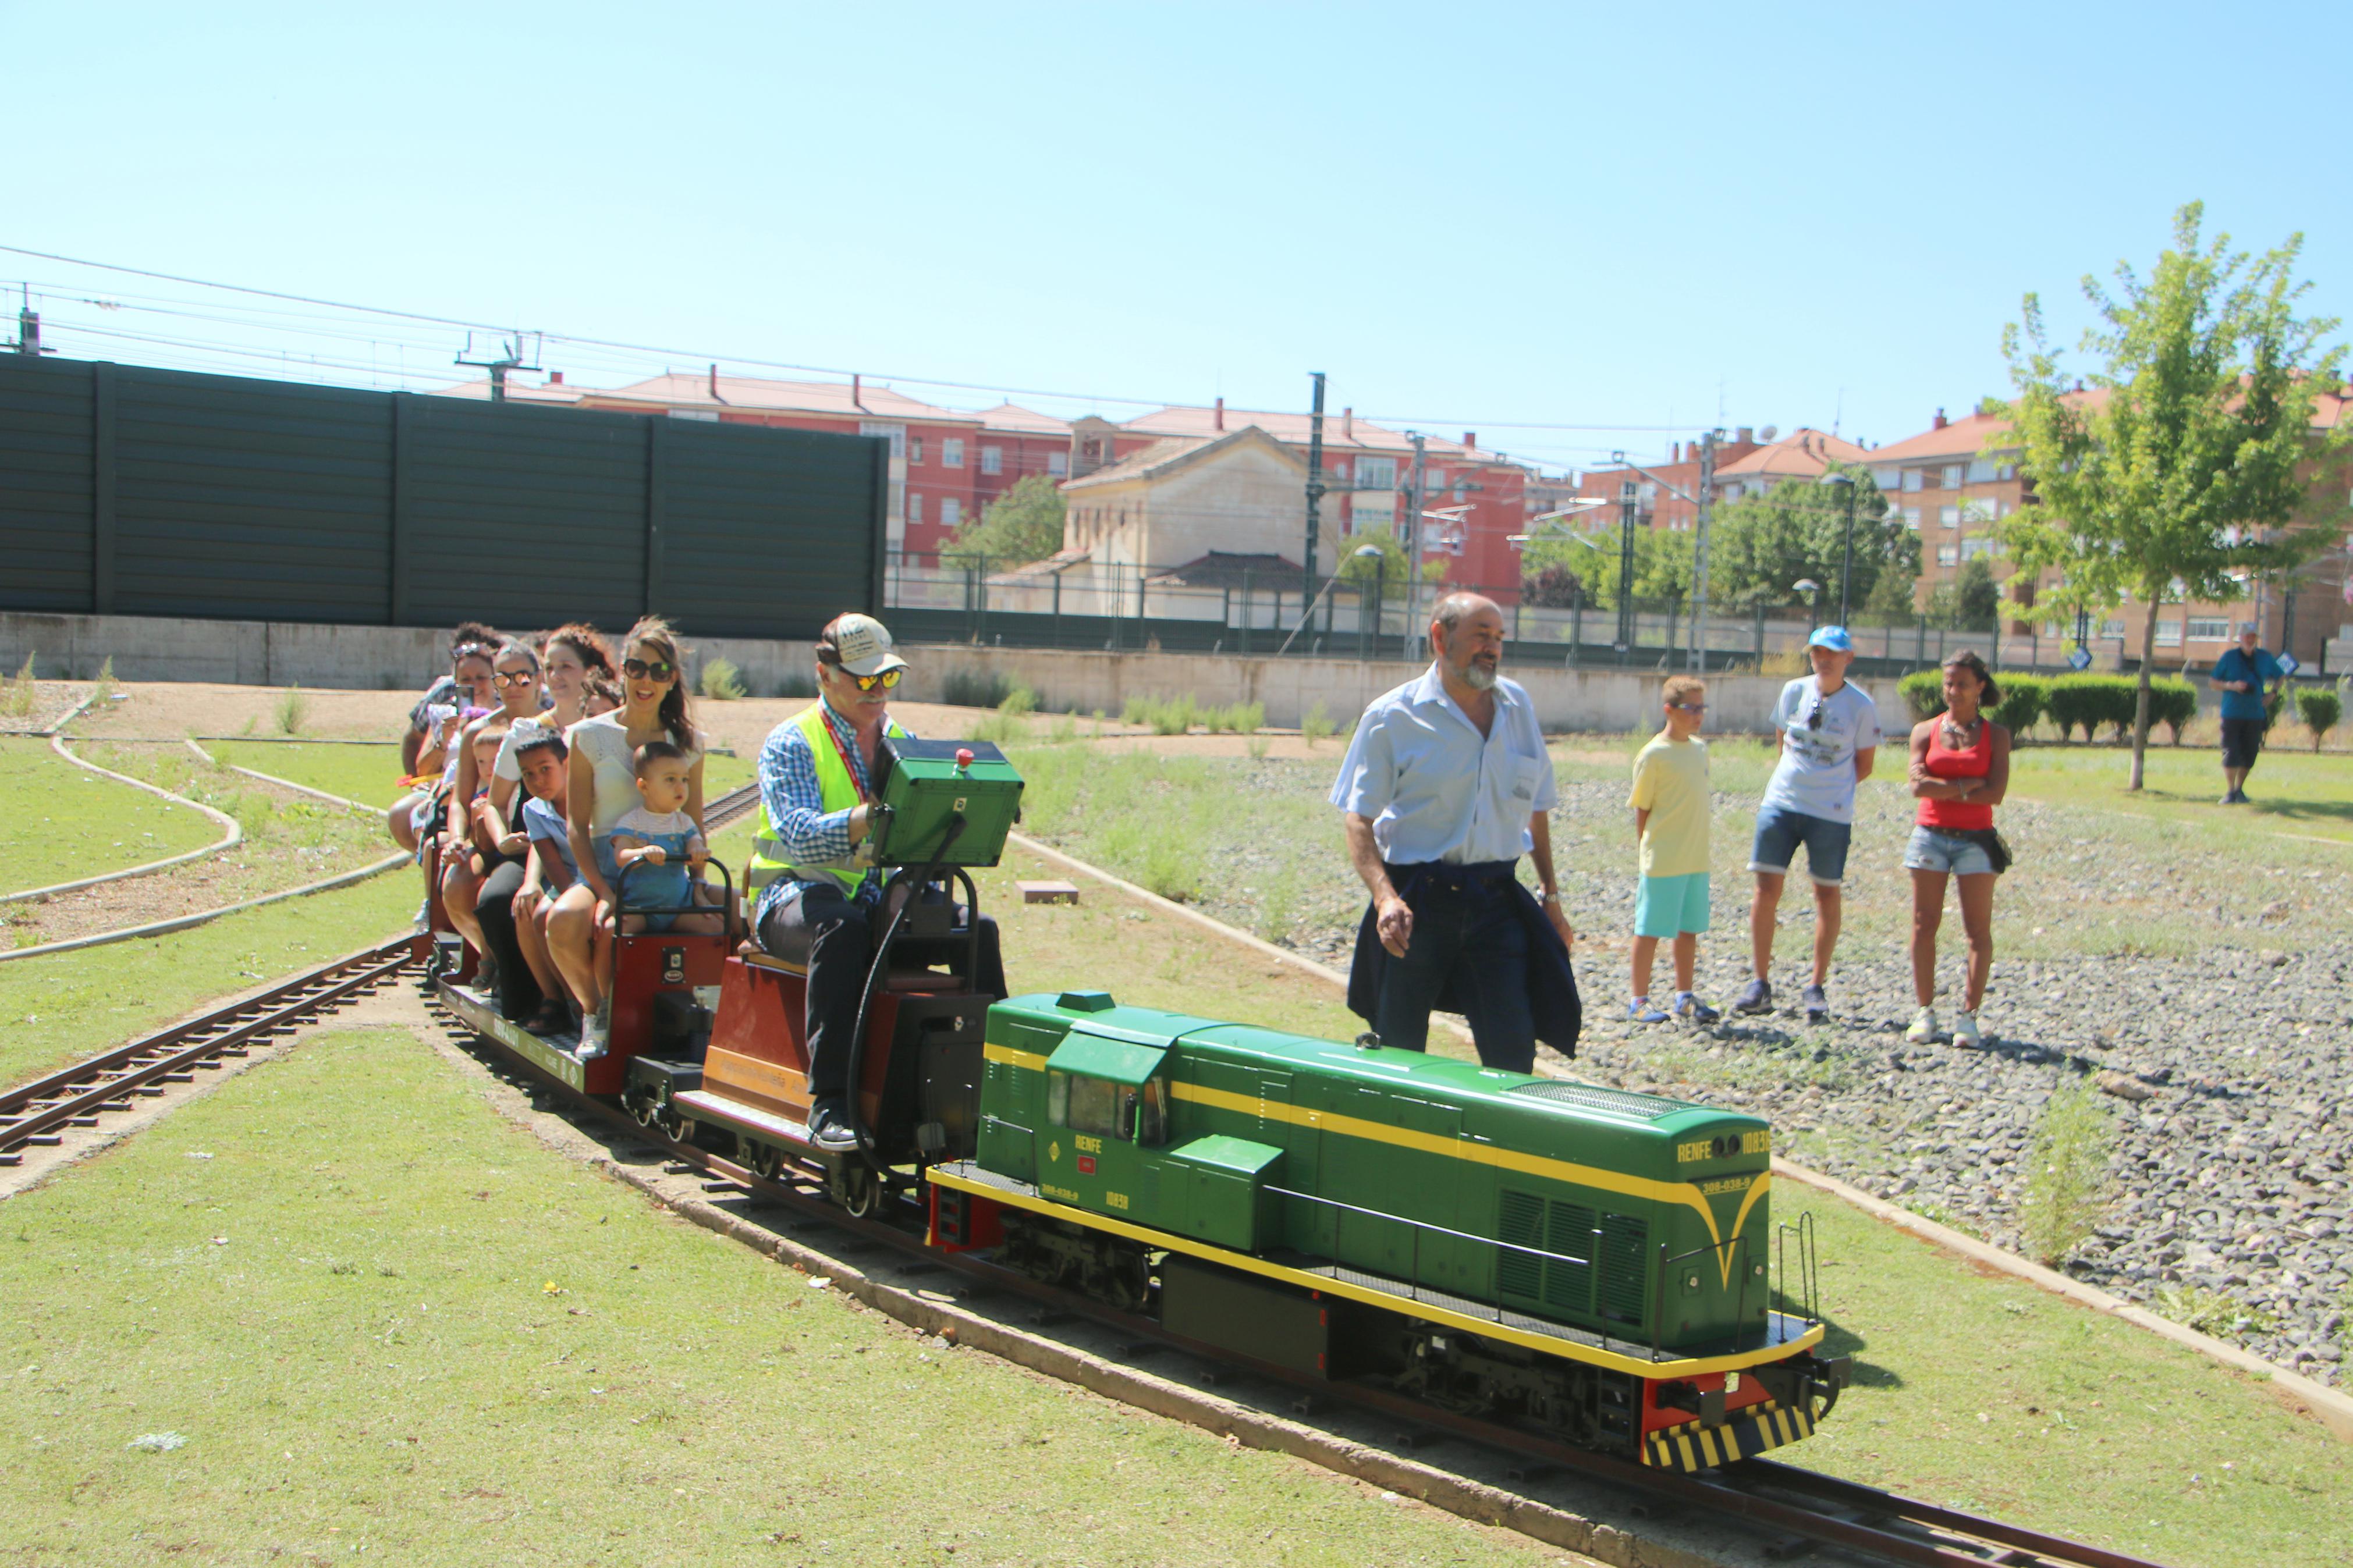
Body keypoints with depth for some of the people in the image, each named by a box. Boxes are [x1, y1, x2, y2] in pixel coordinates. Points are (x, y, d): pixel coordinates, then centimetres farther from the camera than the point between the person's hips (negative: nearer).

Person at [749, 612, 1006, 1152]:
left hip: (884, 901, 5)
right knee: (841, 926, -38)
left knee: (978, 927, -19)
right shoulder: (791, 744, -1)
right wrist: (868, 819, -36)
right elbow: (796, 833, -18)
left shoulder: (902, 742, 18)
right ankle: (830, 1102, -40)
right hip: (800, 894, -5)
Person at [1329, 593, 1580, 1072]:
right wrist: (1385, 897, -21)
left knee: (1513, 1051, -5)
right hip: (1418, 901, -3)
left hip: (1497, 900, 3)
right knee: (1399, 1060, 5)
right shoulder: (1392, 717, -3)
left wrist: (1551, 895, 19)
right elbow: (1358, 817, -6)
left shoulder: (1517, 705, 11)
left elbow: (1536, 806, 20)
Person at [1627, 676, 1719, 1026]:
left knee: (1689, 929, 13)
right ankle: (1639, 1001, 11)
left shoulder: (1700, 749, 8)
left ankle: (1684, 997, 25)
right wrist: (1649, 852, -7)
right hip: (1663, 862, -7)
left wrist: (1696, 848, 13)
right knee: (1650, 930, 1)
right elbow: (1642, 809, -7)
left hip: (1697, 861, 7)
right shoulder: (1653, 755, -12)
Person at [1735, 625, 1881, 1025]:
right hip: (1781, 802, 2)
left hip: (1831, 813, -2)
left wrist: (1830, 786, 3)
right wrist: (1800, 776, 12)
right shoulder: (1794, 691, 4)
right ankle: (1760, 984, 7)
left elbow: (1864, 764, 4)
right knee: (1767, 888, -2)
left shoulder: (1860, 705, -4)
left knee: (1827, 893, 5)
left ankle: (1817, 988, 14)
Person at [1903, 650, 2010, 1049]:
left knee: (1978, 929, -3)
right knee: (1924, 925, 0)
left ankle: (1968, 1015, 2)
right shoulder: (1925, 731, 6)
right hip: (1930, 835, 1)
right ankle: (1925, 1011, 8)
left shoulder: (1996, 735, 4)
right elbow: (1919, 785, -7)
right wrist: (1969, 785, -11)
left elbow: (1995, 793, -8)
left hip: (1976, 838, -1)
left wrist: (1943, 789, -9)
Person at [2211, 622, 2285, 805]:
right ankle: (2230, 792, -2)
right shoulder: (2229, 657, 1)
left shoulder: (2265, 658, 8)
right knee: (2231, 754, -9)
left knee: (2249, 755, 4)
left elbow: (2282, 678, 21)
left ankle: (2240, 789, 18)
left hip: (2256, 714, 3)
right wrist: (2232, 686, -16)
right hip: (2232, 713, -3)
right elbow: (2214, 683, 3)